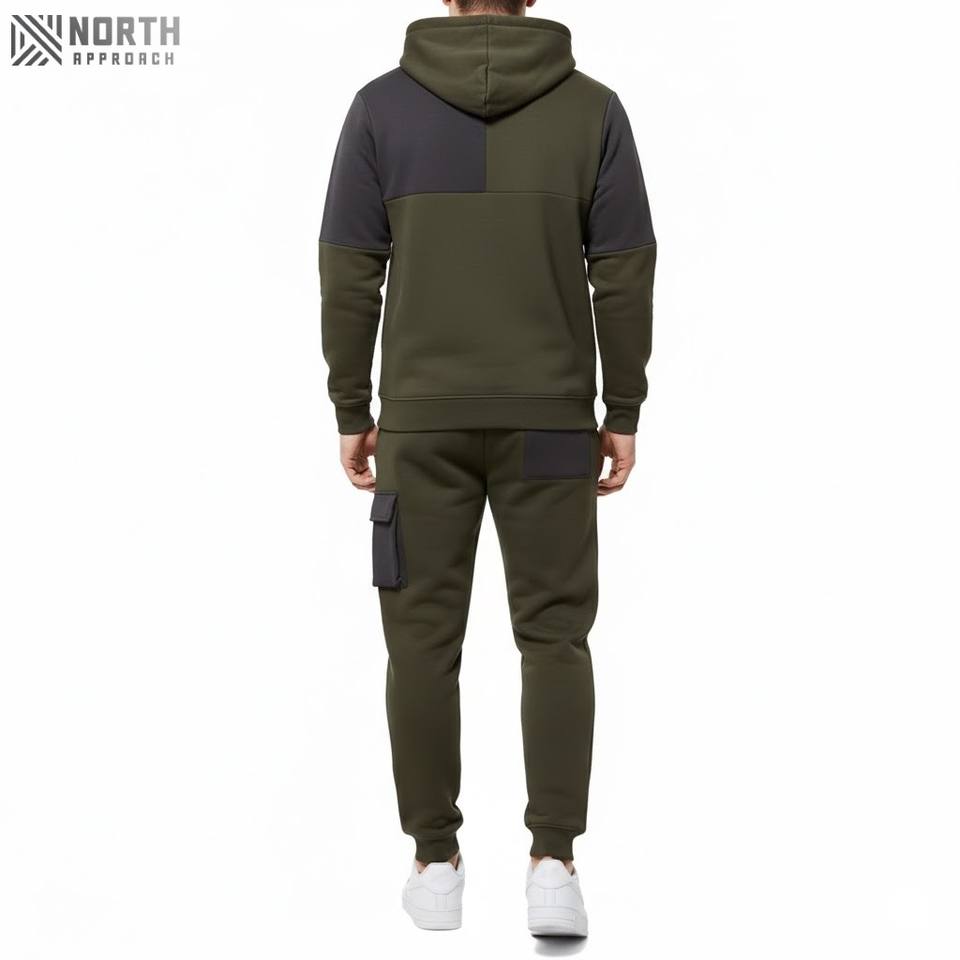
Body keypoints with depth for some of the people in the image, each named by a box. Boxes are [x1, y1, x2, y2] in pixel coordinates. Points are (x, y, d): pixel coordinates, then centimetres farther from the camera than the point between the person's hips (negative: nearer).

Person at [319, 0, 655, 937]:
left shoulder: (381, 105, -2)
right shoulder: (593, 107, -1)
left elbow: (348, 278, -3)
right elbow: (625, 276, -3)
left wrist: (351, 416, 5)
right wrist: (624, 415, 5)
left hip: (422, 418, 0)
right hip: (549, 420, 0)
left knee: (424, 638, 9)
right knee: (554, 640, 8)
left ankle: (436, 864, 14)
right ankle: (553, 863, -2)